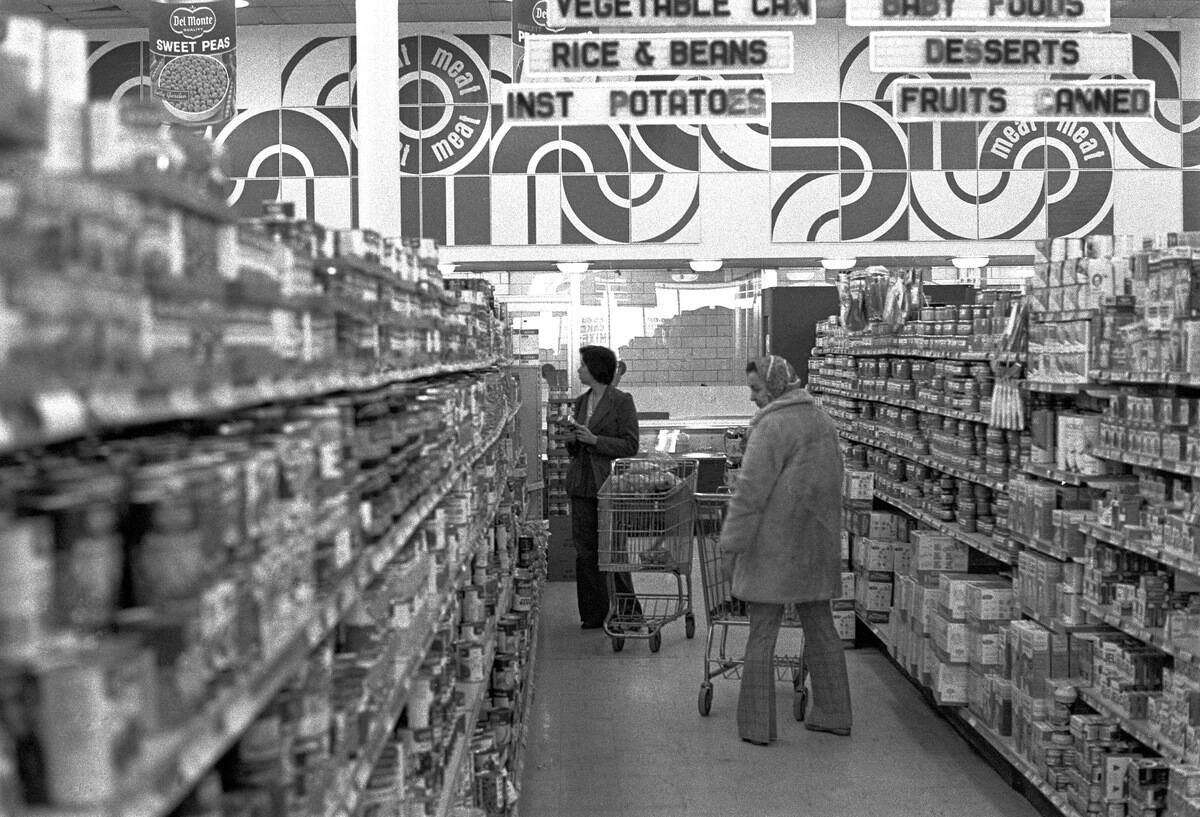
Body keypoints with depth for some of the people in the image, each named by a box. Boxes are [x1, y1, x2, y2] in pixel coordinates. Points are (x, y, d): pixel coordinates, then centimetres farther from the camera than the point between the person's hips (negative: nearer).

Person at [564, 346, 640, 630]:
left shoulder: (622, 402, -6)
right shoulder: (582, 401, 15)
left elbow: (630, 446, -9)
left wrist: (594, 439, -15)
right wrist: (573, 438, 0)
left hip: (609, 482, -6)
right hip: (582, 483, 6)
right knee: (585, 550, 5)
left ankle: (626, 611, 10)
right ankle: (593, 614, 12)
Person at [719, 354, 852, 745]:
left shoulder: (772, 426, -14)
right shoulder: (823, 421, 12)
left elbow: (751, 491, -18)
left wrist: (731, 544, -14)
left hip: (774, 545, -8)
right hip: (818, 545, 8)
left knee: (761, 635, 0)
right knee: (820, 628, 15)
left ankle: (757, 725, 4)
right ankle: (833, 714, 23)